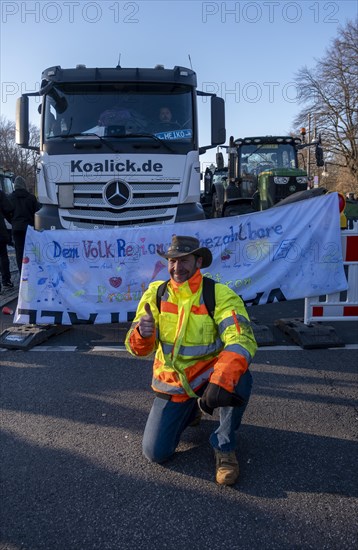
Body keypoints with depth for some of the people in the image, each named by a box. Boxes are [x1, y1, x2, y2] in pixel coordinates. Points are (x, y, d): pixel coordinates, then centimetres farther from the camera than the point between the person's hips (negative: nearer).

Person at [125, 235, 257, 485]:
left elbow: (242, 341, -31)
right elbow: (138, 349, -8)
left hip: (208, 376, -3)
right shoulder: (156, 294, -7)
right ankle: (190, 412, 29)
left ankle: (225, 446, -9)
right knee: (155, 453, -3)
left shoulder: (220, 295, -17)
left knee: (239, 378, -35)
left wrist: (220, 381, -48)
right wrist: (142, 334, -34)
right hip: (172, 384, 3)